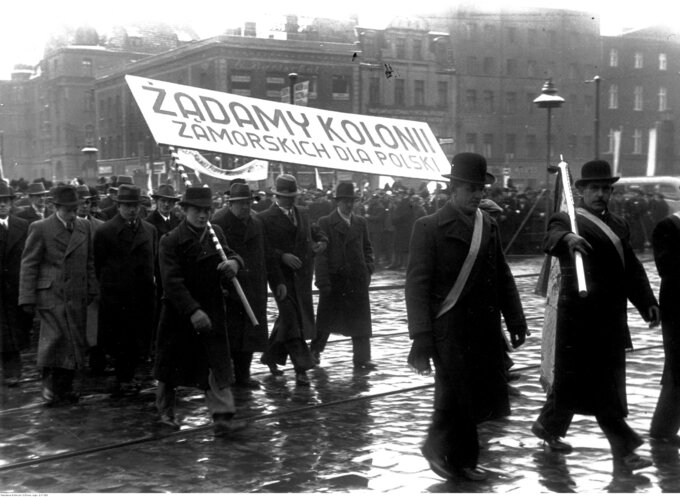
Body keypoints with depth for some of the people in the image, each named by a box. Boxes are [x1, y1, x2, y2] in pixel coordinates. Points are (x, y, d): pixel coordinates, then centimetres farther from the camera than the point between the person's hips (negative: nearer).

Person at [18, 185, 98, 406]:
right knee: (55, 337, -14)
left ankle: (63, 389, 16)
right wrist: (28, 298, -8)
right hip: (51, 295, -5)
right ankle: (50, 386, 2)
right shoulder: (40, 228, -3)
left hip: (77, 296, 5)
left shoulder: (83, 226, 11)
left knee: (75, 344, 4)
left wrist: (91, 289, 12)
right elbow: (29, 265, -4)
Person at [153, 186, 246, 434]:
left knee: (217, 364, -3)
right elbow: (173, 282, -19)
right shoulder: (171, 241, -13)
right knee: (171, 364, 12)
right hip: (179, 312, -4)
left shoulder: (216, 234, 5)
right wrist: (193, 311, -28)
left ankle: (223, 416, -4)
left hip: (212, 310, 4)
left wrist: (233, 262, -16)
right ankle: (166, 411, 32)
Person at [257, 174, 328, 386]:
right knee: (291, 322, -10)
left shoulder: (303, 213, 13)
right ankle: (301, 368, -10)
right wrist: (282, 256, -23)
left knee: (286, 319, 14)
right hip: (282, 276, -6)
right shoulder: (265, 218, -6)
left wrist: (321, 240, 5)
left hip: (303, 276, 6)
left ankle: (271, 357, 33)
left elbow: (312, 232, 27)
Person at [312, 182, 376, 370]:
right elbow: (320, 253, -7)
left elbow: (367, 247, 19)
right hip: (334, 278, -3)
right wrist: (323, 280, -13)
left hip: (358, 278, 4)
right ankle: (315, 351, 28)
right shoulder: (326, 223, -3)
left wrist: (368, 266, 3)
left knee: (360, 319, 1)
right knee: (326, 318, 8)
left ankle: (362, 358, 6)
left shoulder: (360, 223, 11)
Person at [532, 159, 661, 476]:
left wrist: (647, 301, 7)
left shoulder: (618, 225, 16)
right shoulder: (568, 221, -6)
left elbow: (632, 268, 18)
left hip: (612, 316, 7)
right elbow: (552, 239, -28)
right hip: (580, 314, -7)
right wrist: (567, 238, -51)